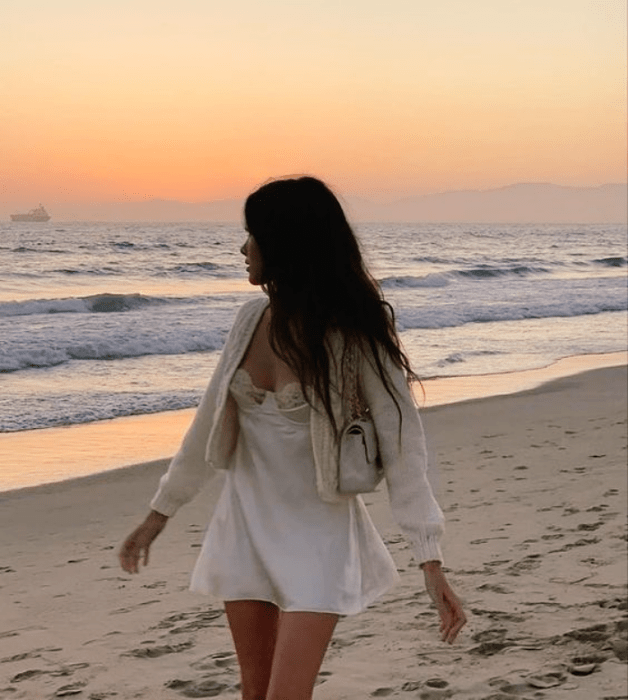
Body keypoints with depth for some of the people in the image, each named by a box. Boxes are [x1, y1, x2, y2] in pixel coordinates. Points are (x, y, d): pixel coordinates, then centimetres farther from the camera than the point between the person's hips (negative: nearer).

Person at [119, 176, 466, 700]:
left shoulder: (354, 334, -16)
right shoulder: (254, 318, -1)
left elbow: (401, 444, -18)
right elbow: (212, 419, 10)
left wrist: (431, 563, -24)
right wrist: (160, 514, 16)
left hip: (317, 533, -5)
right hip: (245, 525, 6)